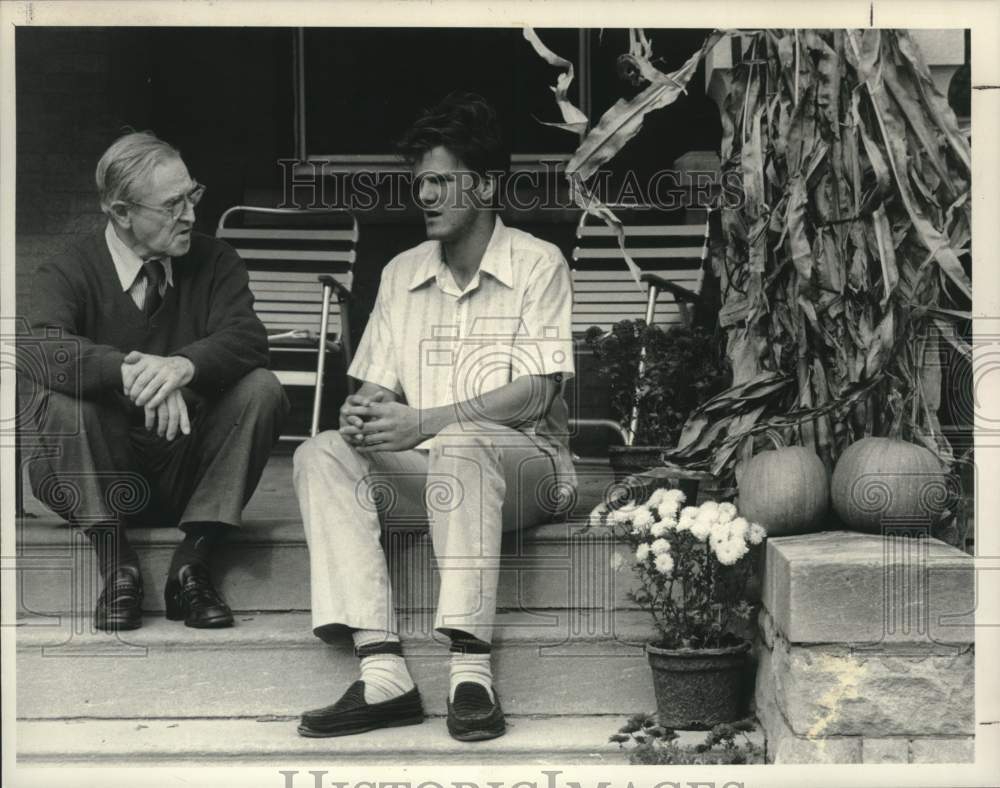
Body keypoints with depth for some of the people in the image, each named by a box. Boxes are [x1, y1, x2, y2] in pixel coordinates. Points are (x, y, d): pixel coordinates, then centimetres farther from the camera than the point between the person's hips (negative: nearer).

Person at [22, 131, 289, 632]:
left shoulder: (213, 262, 2)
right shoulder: (67, 273, -6)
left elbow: (247, 339, -16)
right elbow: (44, 350, -27)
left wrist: (183, 365, -38)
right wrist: (130, 372, -44)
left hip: (190, 471, 2)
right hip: (99, 478, -2)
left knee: (262, 389, -22)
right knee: (55, 393, -28)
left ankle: (192, 563, -22)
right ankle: (115, 566, -24)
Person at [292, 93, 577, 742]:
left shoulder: (538, 265, -1)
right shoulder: (402, 274, 16)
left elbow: (534, 397, -12)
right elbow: (375, 389, 12)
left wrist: (423, 422, -21)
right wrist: (363, 415, -14)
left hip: (525, 462, -5)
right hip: (427, 465, 5)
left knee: (459, 445, -38)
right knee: (322, 454, -22)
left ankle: (472, 670, -43)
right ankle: (384, 673, -34)